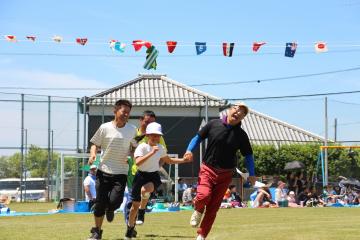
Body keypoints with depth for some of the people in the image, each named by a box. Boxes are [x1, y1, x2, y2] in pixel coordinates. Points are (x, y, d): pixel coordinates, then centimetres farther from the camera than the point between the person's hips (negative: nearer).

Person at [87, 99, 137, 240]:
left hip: (121, 172, 0)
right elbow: (95, 144, 6)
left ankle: (110, 210, 24)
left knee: (115, 201, -15)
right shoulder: (105, 128, -3)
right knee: (100, 202, -1)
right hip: (104, 170, 0)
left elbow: (135, 146, 14)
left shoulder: (132, 129, 2)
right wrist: (93, 153, -14)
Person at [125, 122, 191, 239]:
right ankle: (130, 227, 27)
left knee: (146, 190, -34)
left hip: (154, 176, 2)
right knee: (135, 204, 4)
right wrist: (151, 153, -37)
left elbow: (168, 160, 21)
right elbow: (138, 162, -31)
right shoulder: (142, 147, -14)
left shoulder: (160, 148, 2)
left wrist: (183, 160, 11)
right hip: (141, 175, -2)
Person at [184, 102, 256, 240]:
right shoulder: (213, 124, -2)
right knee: (204, 195, -26)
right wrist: (190, 150, -10)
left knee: (213, 207, 3)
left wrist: (251, 174, 2)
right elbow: (198, 137, 7)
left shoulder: (241, 135, 0)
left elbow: (248, 155, 8)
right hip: (207, 170, -2)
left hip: (225, 174, 2)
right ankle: (198, 211, 9)